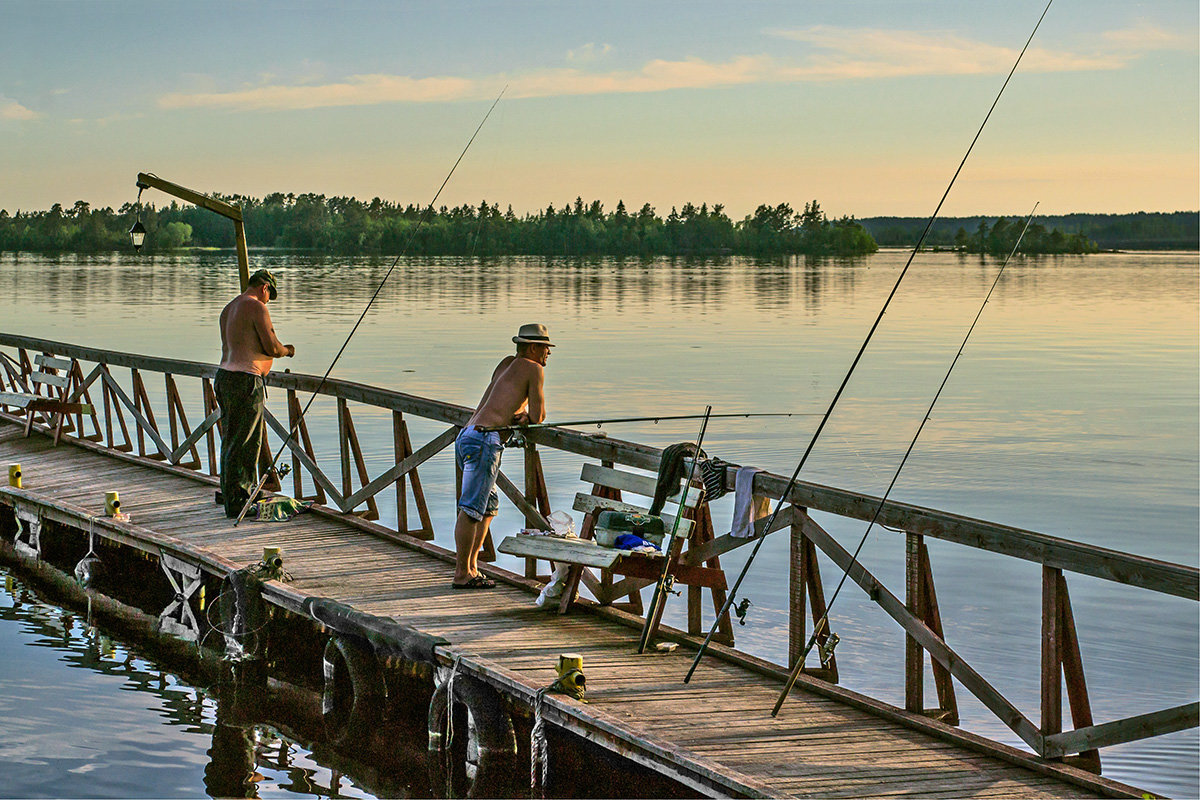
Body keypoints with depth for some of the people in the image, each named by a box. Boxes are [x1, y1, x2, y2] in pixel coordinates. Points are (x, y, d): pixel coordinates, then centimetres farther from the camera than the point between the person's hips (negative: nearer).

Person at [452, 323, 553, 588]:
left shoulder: (506, 364, 25)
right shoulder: (534, 369, 1)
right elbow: (538, 416, -1)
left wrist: (521, 415, 9)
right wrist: (527, 417, 21)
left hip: (465, 436, 9)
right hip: (484, 440, -9)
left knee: (489, 505, 18)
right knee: (471, 509, -9)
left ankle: (470, 566, 16)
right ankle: (462, 574, -9)